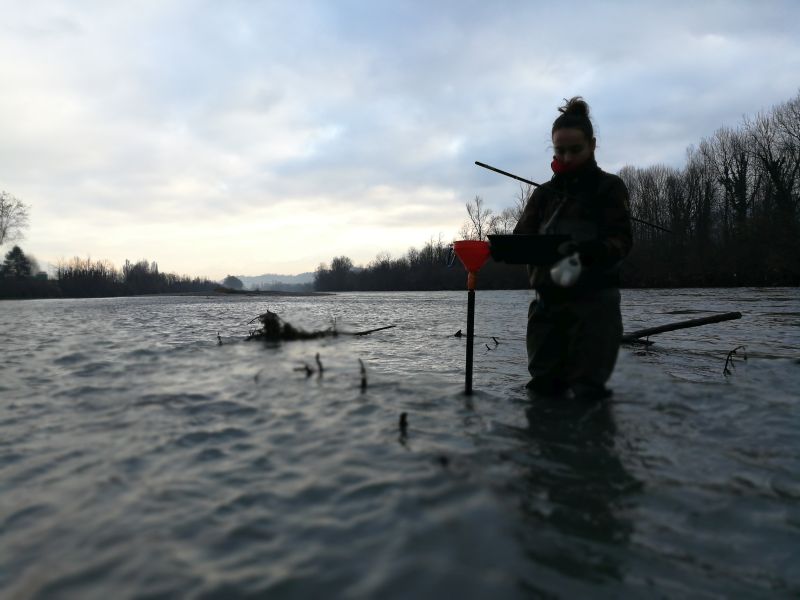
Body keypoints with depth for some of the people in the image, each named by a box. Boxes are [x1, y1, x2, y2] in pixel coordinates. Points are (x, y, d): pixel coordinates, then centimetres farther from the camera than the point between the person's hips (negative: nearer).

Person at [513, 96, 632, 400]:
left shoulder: (609, 186, 2)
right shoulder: (543, 194, 14)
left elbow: (620, 240, -9)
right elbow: (522, 236, 6)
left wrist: (586, 250, -29)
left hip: (594, 301, -4)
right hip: (549, 301, 4)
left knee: (588, 391, -3)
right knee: (543, 389, 8)